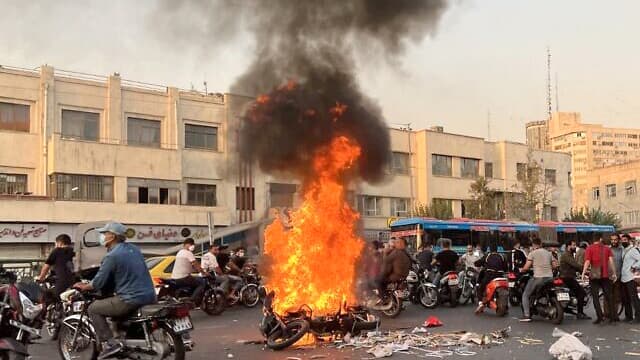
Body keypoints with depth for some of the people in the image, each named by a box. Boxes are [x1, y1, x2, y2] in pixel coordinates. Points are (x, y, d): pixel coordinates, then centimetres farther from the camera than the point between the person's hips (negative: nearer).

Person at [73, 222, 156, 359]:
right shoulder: (134, 249, 12)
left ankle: (109, 344, -4)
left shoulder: (112, 256, -11)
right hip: (149, 296, 8)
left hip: (131, 300, -8)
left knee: (93, 308, 6)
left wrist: (84, 287, 12)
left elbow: (98, 282, -8)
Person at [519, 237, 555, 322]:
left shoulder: (532, 253, -2)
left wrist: (521, 270, 13)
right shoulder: (548, 253, 15)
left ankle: (526, 315, -6)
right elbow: (553, 266, 15)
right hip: (549, 277, 6)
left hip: (538, 278, -6)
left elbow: (526, 267, -7)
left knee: (525, 295, 5)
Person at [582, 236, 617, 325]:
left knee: (595, 296, 2)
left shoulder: (589, 248, -2)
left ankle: (600, 316, -6)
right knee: (608, 296, 10)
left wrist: (583, 273, -10)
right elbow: (611, 261, -3)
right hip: (605, 275, 3)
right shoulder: (607, 248, 6)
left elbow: (587, 262, -12)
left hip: (594, 275, -3)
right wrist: (614, 273, -1)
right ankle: (612, 317, 9)